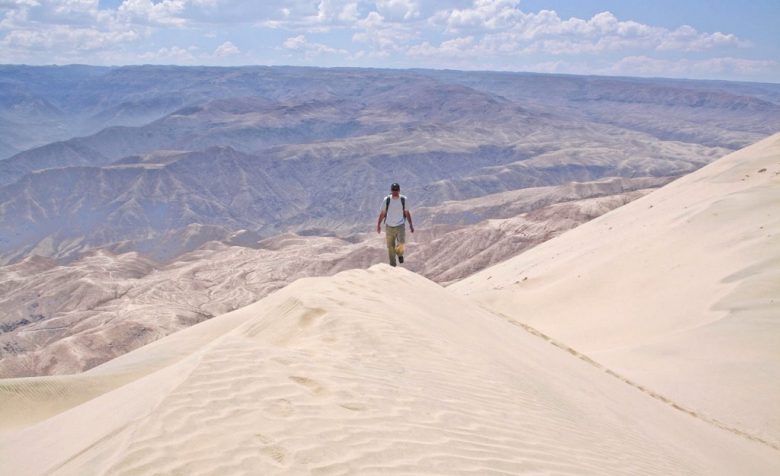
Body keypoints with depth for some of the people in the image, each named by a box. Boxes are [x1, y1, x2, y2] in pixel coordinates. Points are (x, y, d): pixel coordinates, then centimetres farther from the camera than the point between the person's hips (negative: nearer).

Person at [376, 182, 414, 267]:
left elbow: (407, 213, 8)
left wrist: (411, 225, 6)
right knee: (390, 247, 3)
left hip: (400, 225, -1)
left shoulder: (404, 200, -1)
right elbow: (382, 213, 6)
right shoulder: (387, 200, -3)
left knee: (401, 243, -22)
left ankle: (399, 253, 12)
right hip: (389, 226, 1)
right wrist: (378, 224, 5)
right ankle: (392, 265, 17)